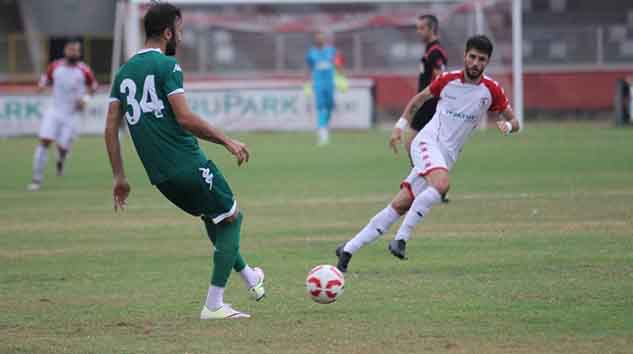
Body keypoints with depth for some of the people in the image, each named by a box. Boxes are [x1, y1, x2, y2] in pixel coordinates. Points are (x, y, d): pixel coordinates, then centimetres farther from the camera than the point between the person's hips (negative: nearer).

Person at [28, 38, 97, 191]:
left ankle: (61, 160, 34)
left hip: (72, 115, -1)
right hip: (55, 111, 1)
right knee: (44, 141, -14)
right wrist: (42, 85, -8)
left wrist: (85, 98, -7)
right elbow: (46, 79, 16)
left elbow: (93, 86, 10)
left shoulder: (84, 71, -6)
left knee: (62, 148, -6)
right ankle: (37, 179, -7)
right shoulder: (55, 67, -1)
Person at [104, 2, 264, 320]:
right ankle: (213, 306, 5)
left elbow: (111, 129, 11)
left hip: (159, 175, 8)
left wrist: (119, 178, 14)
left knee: (214, 219, 27)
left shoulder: (124, 73, 13)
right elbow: (184, 118, -18)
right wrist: (228, 142, -9)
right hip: (189, 165, -8)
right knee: (230, 219, 9)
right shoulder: (167, 65, -10)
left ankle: (249, 277, 38)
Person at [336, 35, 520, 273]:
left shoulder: (491, 90, 1)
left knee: (400, 206, -2)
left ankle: (348, 250, 4)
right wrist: (400, 125, 11)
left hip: (447, 155, 3)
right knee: (441, 184, -35)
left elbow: (514, 123, 8)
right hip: (428, 142, -3)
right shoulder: (448, 80, -2)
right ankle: (401, 238, -29)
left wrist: (507, 125, -15)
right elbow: (419, 99, 16)